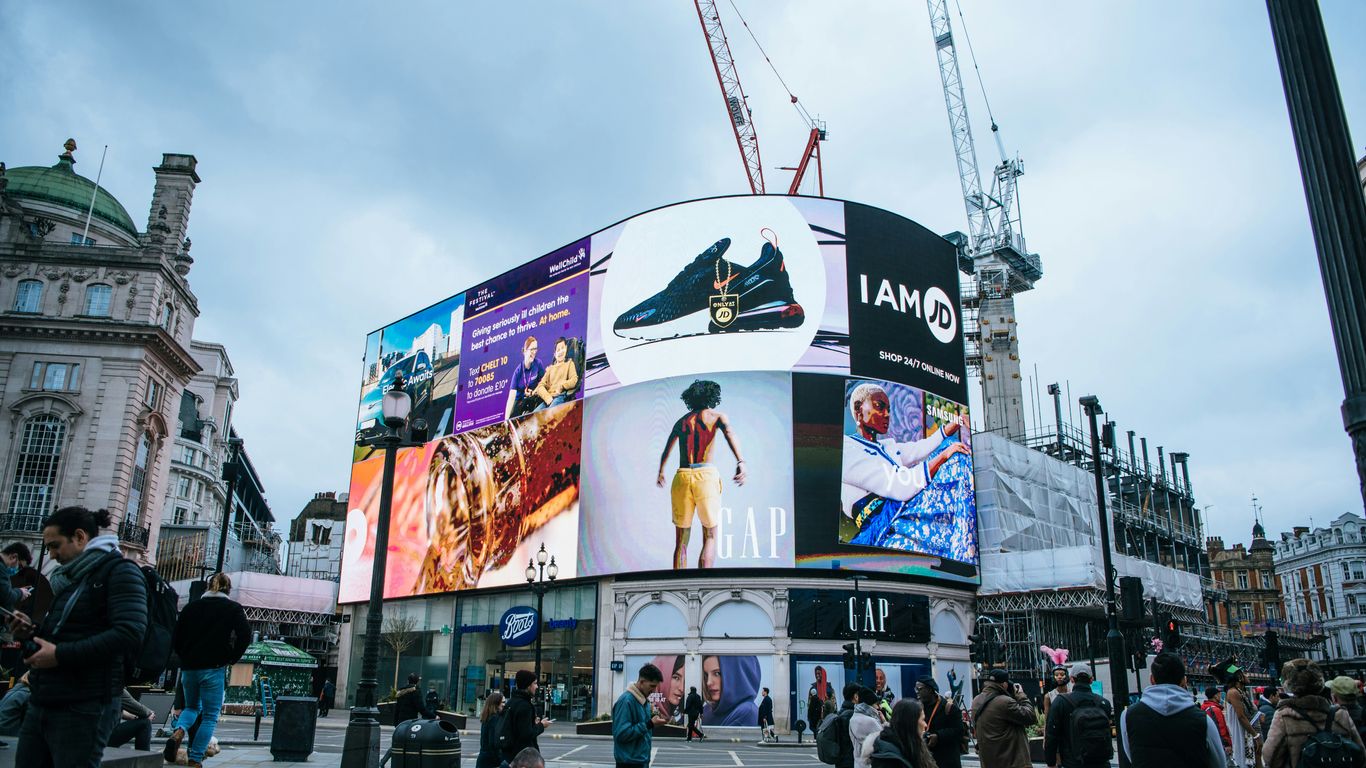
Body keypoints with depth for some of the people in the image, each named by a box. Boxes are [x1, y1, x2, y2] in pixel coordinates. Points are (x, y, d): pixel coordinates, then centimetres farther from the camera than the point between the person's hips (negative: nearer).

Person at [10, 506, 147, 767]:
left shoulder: (119, 570, -9)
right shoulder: (71, 576, 19)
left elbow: (129, 634, -22)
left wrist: (60, 655, -20)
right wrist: (32, 633, 10)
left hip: (83, 709, -9)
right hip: (41, 704, 9)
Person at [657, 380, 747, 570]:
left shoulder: (681, 421, 21)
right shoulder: (716, 415, 9)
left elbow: (666, 451, 34)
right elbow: (729, 433, -13)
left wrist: (661, 473, 52)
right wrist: (740, 462, -29)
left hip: (682, 476, 3)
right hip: (706, 475, -3)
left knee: (681, 541, 11)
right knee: (710, 538, 4)